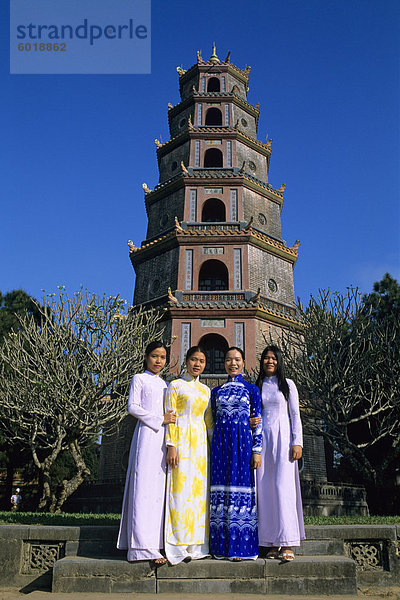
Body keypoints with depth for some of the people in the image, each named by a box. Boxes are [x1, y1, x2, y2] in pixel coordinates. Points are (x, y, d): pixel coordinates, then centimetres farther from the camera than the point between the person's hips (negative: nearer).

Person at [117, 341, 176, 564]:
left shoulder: (165, 384, 22)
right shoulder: (139, 379, 6)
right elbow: (133, 407, -5)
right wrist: (160, 419, -10)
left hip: (164, 437, 6)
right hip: (147, 434, -6)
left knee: (160, 488, 3)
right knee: (144, 486, -10)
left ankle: (156, 543, 7)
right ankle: (144, 546, -10)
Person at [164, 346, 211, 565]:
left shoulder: (205, 390, 16)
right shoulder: (175, 386, 1)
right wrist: (171, 446, -14)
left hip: (200, 442, 5)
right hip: (182, 441, -5)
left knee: (199, 489, 4)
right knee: (181, 488, -8)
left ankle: (195, 544, 12)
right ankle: (179, 546, 0)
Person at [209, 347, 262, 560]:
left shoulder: (251, 389, 5)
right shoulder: (216, 391, 13)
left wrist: (257, 451, -6)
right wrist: (214, 447, 11)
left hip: (243, 443, -3)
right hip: (221, 444, 3)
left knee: (242, 487, -3)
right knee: (221, 489, 3)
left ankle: (242, 546, 7)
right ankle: (222, 546, 12)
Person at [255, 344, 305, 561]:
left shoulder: (287, 385, 8)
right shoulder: (256, 387, 13)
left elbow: (295, 415, 4)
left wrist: (297, 442, -5)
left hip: (282, 438, -2)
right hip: (262, 439, 2)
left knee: (283, 487, -9)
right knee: (265, 489, -1)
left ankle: (287, 545, -6)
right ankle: (271, 544, 6)